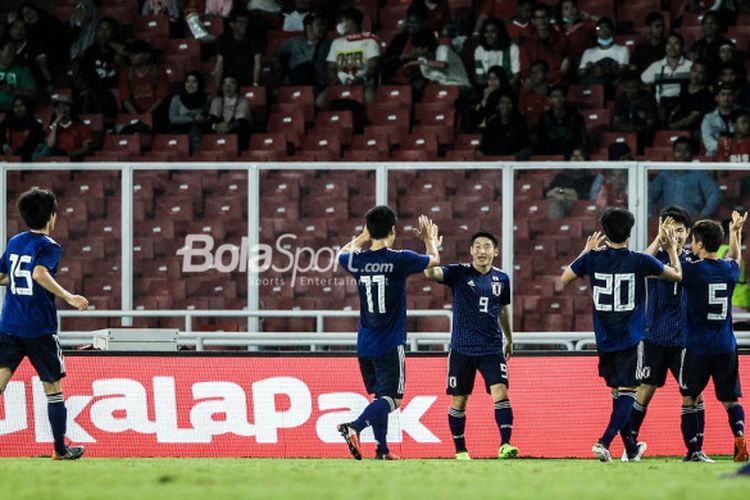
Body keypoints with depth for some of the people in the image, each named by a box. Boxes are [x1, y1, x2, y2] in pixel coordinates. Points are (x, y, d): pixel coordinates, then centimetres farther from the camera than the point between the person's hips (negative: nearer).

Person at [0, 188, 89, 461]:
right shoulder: (49, 246, -8)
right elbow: (39, 273, -27)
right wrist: (68, 297, -26)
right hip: (40, 328, -5)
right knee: (53, 388, 9)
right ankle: (61, 448, 17)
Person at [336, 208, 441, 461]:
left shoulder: (357, 260, -1)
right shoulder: (400, 259, -11)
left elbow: (343, 254, 27)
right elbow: (434, 260, 9)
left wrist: (364, 236, 37)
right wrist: (430, 239, 30)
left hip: (365, 345, 5)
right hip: (390, 345, -5)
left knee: (380, 395, 17)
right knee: (391, 399, -7)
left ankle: (382, 450, 17)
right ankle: (354, 427, -28)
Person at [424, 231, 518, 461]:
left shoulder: (501, 278, 6)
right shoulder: (459, 273, -4)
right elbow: (431, 272, -22)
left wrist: (509, 338, 32)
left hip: (492, 348, 2)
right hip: (462, 348, -2)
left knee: (500, 393, -14)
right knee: (459, 400, 5)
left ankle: (505, 445, -15)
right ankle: (460, 450, 16)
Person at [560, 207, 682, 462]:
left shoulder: (593, 259, -3)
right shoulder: (639, 261, -8)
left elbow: (564, 278, 14)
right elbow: (677, 275, 3)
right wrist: (672, 249, 21)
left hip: (604, 340, 4)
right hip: (630, 340, -4)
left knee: (618, 391, 16)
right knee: (627, 392, -3)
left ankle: (631, 448, 27)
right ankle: (604, 442, -21)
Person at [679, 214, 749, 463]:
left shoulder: (692, 271, -12)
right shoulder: (729, 270, 5)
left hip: (698, 347, -4)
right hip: (726, 347, 4)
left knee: (690, 398, 8)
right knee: (730, 400, 8)